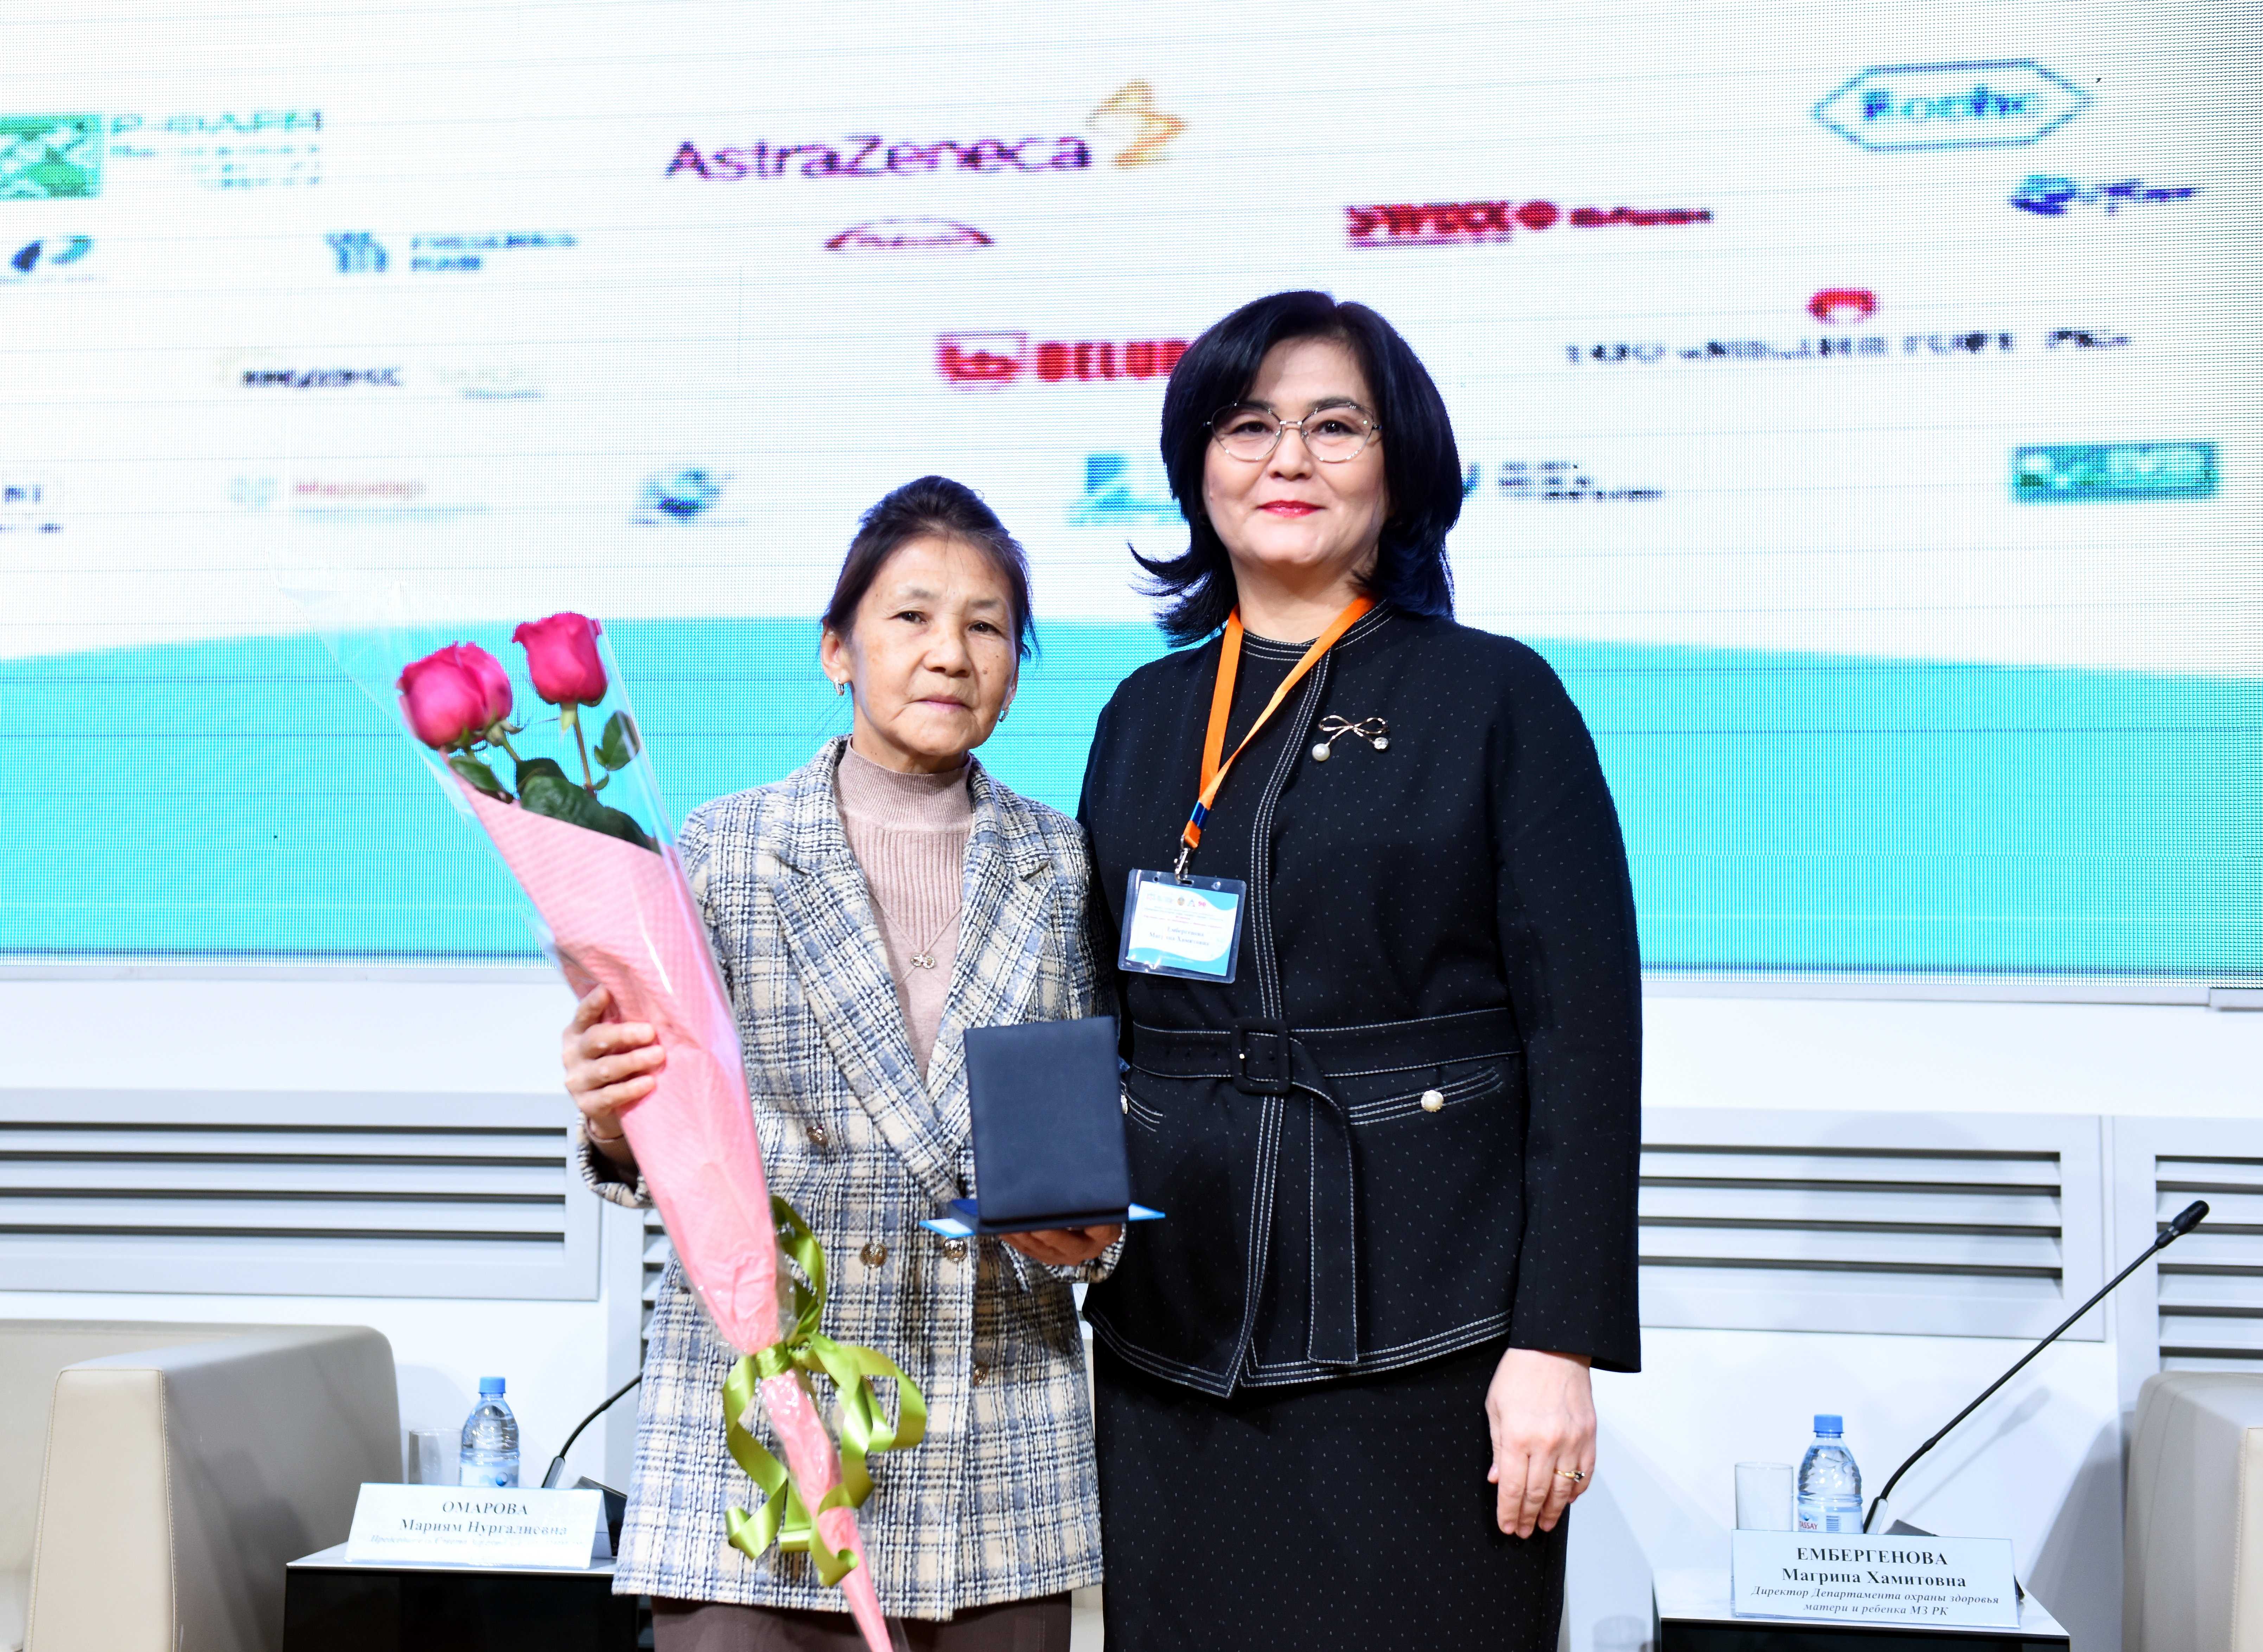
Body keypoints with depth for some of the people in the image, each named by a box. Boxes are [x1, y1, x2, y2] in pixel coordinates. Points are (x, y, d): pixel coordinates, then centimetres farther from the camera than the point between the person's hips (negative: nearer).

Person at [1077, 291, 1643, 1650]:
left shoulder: (1496, 699, 0)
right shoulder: (1147, 716, 13)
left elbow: (1584, 1038, -5)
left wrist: (1557, 1344, -12)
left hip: (1423, 1337, -4)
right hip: (1174, 1342, 4)